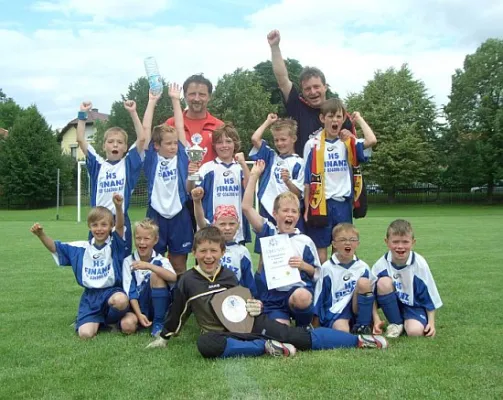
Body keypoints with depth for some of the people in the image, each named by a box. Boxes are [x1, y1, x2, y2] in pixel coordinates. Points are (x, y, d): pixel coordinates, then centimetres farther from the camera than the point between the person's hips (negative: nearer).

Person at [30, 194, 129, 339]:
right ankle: (97, 320, 17)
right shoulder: (81, 248, 9)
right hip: (90, 295, 2)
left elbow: (120, 226, -19)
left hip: (112, 290, -2)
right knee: (85, 334, -20)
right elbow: (55, 248, 10)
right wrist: (41, 235, -10)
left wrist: (118, 207, -40)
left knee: (121, 300, -40)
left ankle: (112, 321, -4)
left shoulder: (115, 244, -1)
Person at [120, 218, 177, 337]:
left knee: (156, 275, -26)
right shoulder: (128, 261, 1)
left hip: (158, 306, 0)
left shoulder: (161, 260, -3)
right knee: (127, 325, -33)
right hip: (137, 306, 0)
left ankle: (159, 323, -18)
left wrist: (148, 266, -33)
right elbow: (129, 292, -5)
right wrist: (139, 314, -18)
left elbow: (173, 278, -26)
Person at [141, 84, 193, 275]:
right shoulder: (152, 159, -2)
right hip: (156, 215, -1)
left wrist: (175, 100, 5)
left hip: (179, 215, 1)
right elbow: (146, 129, -5)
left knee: (179, 263, 10)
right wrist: (152, 101, -4)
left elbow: (180, 128, 2)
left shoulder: (180, 157, 2)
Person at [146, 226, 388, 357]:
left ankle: (359, 340, -8)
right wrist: (164, 337, 14)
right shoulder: (187, 281, 1)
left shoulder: (229, 275, 9)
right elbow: (178, 312, 11)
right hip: (223, 334, -2)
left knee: (300, 337, -9)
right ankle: (266, 347, -30)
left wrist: (253, 306, 0)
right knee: (205, 344, -39)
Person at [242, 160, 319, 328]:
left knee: (301, 297, -36)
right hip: (273, 295, 0)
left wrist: (303, 265, -9)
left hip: (299, 289, 0)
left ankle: (304, 326, -4)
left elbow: (317, 273, 12)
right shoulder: (268, 232, 7)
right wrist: (254, 176, -5)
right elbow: (247, 207, -4)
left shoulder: (305, 241, 7)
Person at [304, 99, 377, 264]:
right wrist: (307, 208, -2)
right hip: (320, 203, -2)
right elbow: (308, 180, 1)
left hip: (343, 203, 2)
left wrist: (359, 119, -2)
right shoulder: (312, 145, -1)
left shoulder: (348, 143, 5)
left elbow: (371, 141, -16)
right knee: (320, 248, 2)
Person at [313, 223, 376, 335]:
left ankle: (362, 326, -11)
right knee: (342, 331, -38)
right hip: (335, 312, -5)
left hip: (358, 311, 5)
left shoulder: (363, 267, 6)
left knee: (364, 282, -21)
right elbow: (319, 296, 6)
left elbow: (371, 294, 13)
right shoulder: (327, 268, 1)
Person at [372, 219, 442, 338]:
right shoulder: (380, 265, -17)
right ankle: (396, 323, -9)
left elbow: (429, 295, -8)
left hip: (414, 305, -2)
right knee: (383, 282, -29)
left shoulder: (419, 264, -18)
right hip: (393, 303, 2)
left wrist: (431, 322, -9)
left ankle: (405, 322, 7)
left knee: (415, 331, -32)